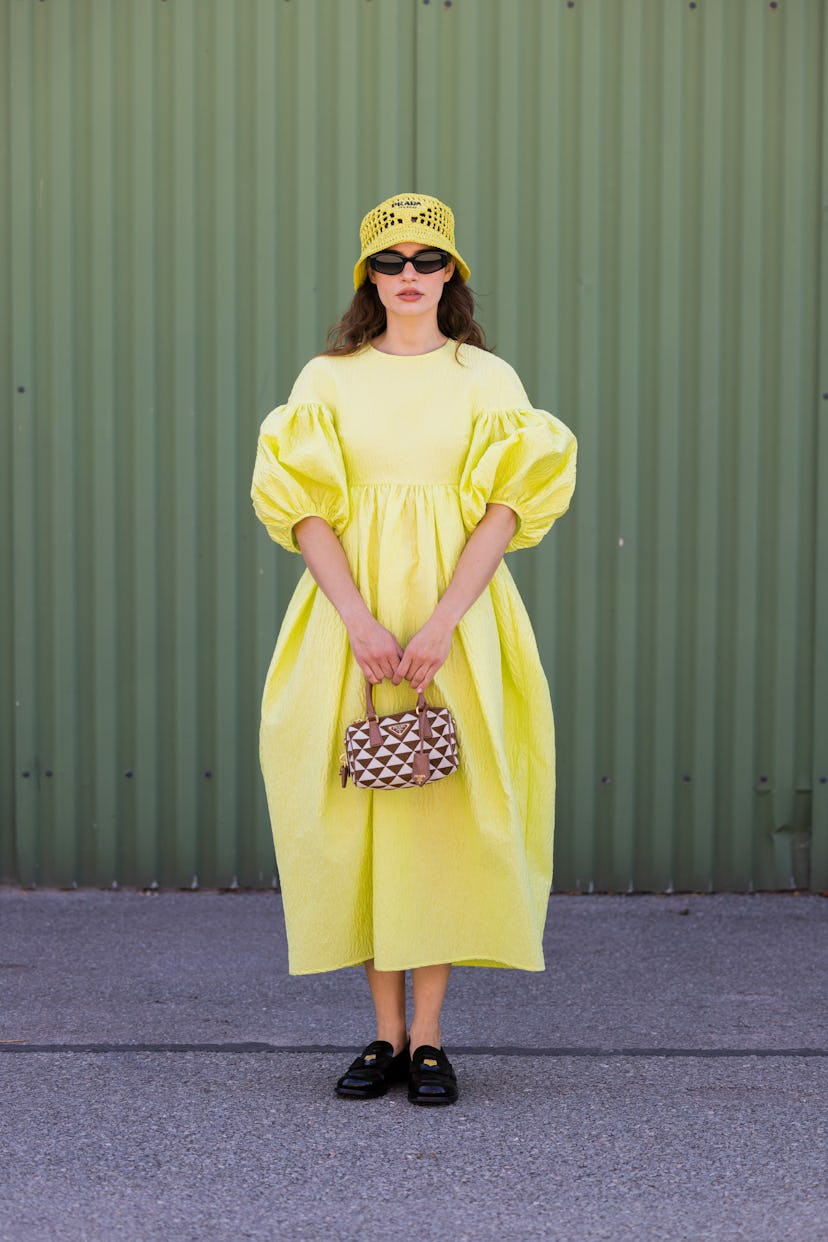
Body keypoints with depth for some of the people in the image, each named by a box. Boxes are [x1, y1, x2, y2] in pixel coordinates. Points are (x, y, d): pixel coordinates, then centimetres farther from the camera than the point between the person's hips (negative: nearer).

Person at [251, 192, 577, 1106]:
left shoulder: (488, 379, 6)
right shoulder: (327, 378, 8)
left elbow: (506, 507, -3)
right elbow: (304, 509, 0)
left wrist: (442, 622, -15)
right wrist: (361, 621, -13)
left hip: (456, 612, -1)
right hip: (350, 612, 1)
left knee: (445, 815, -3)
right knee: (359, 813, 0)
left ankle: (428, 1037, 6)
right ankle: (386, 1033, 11)